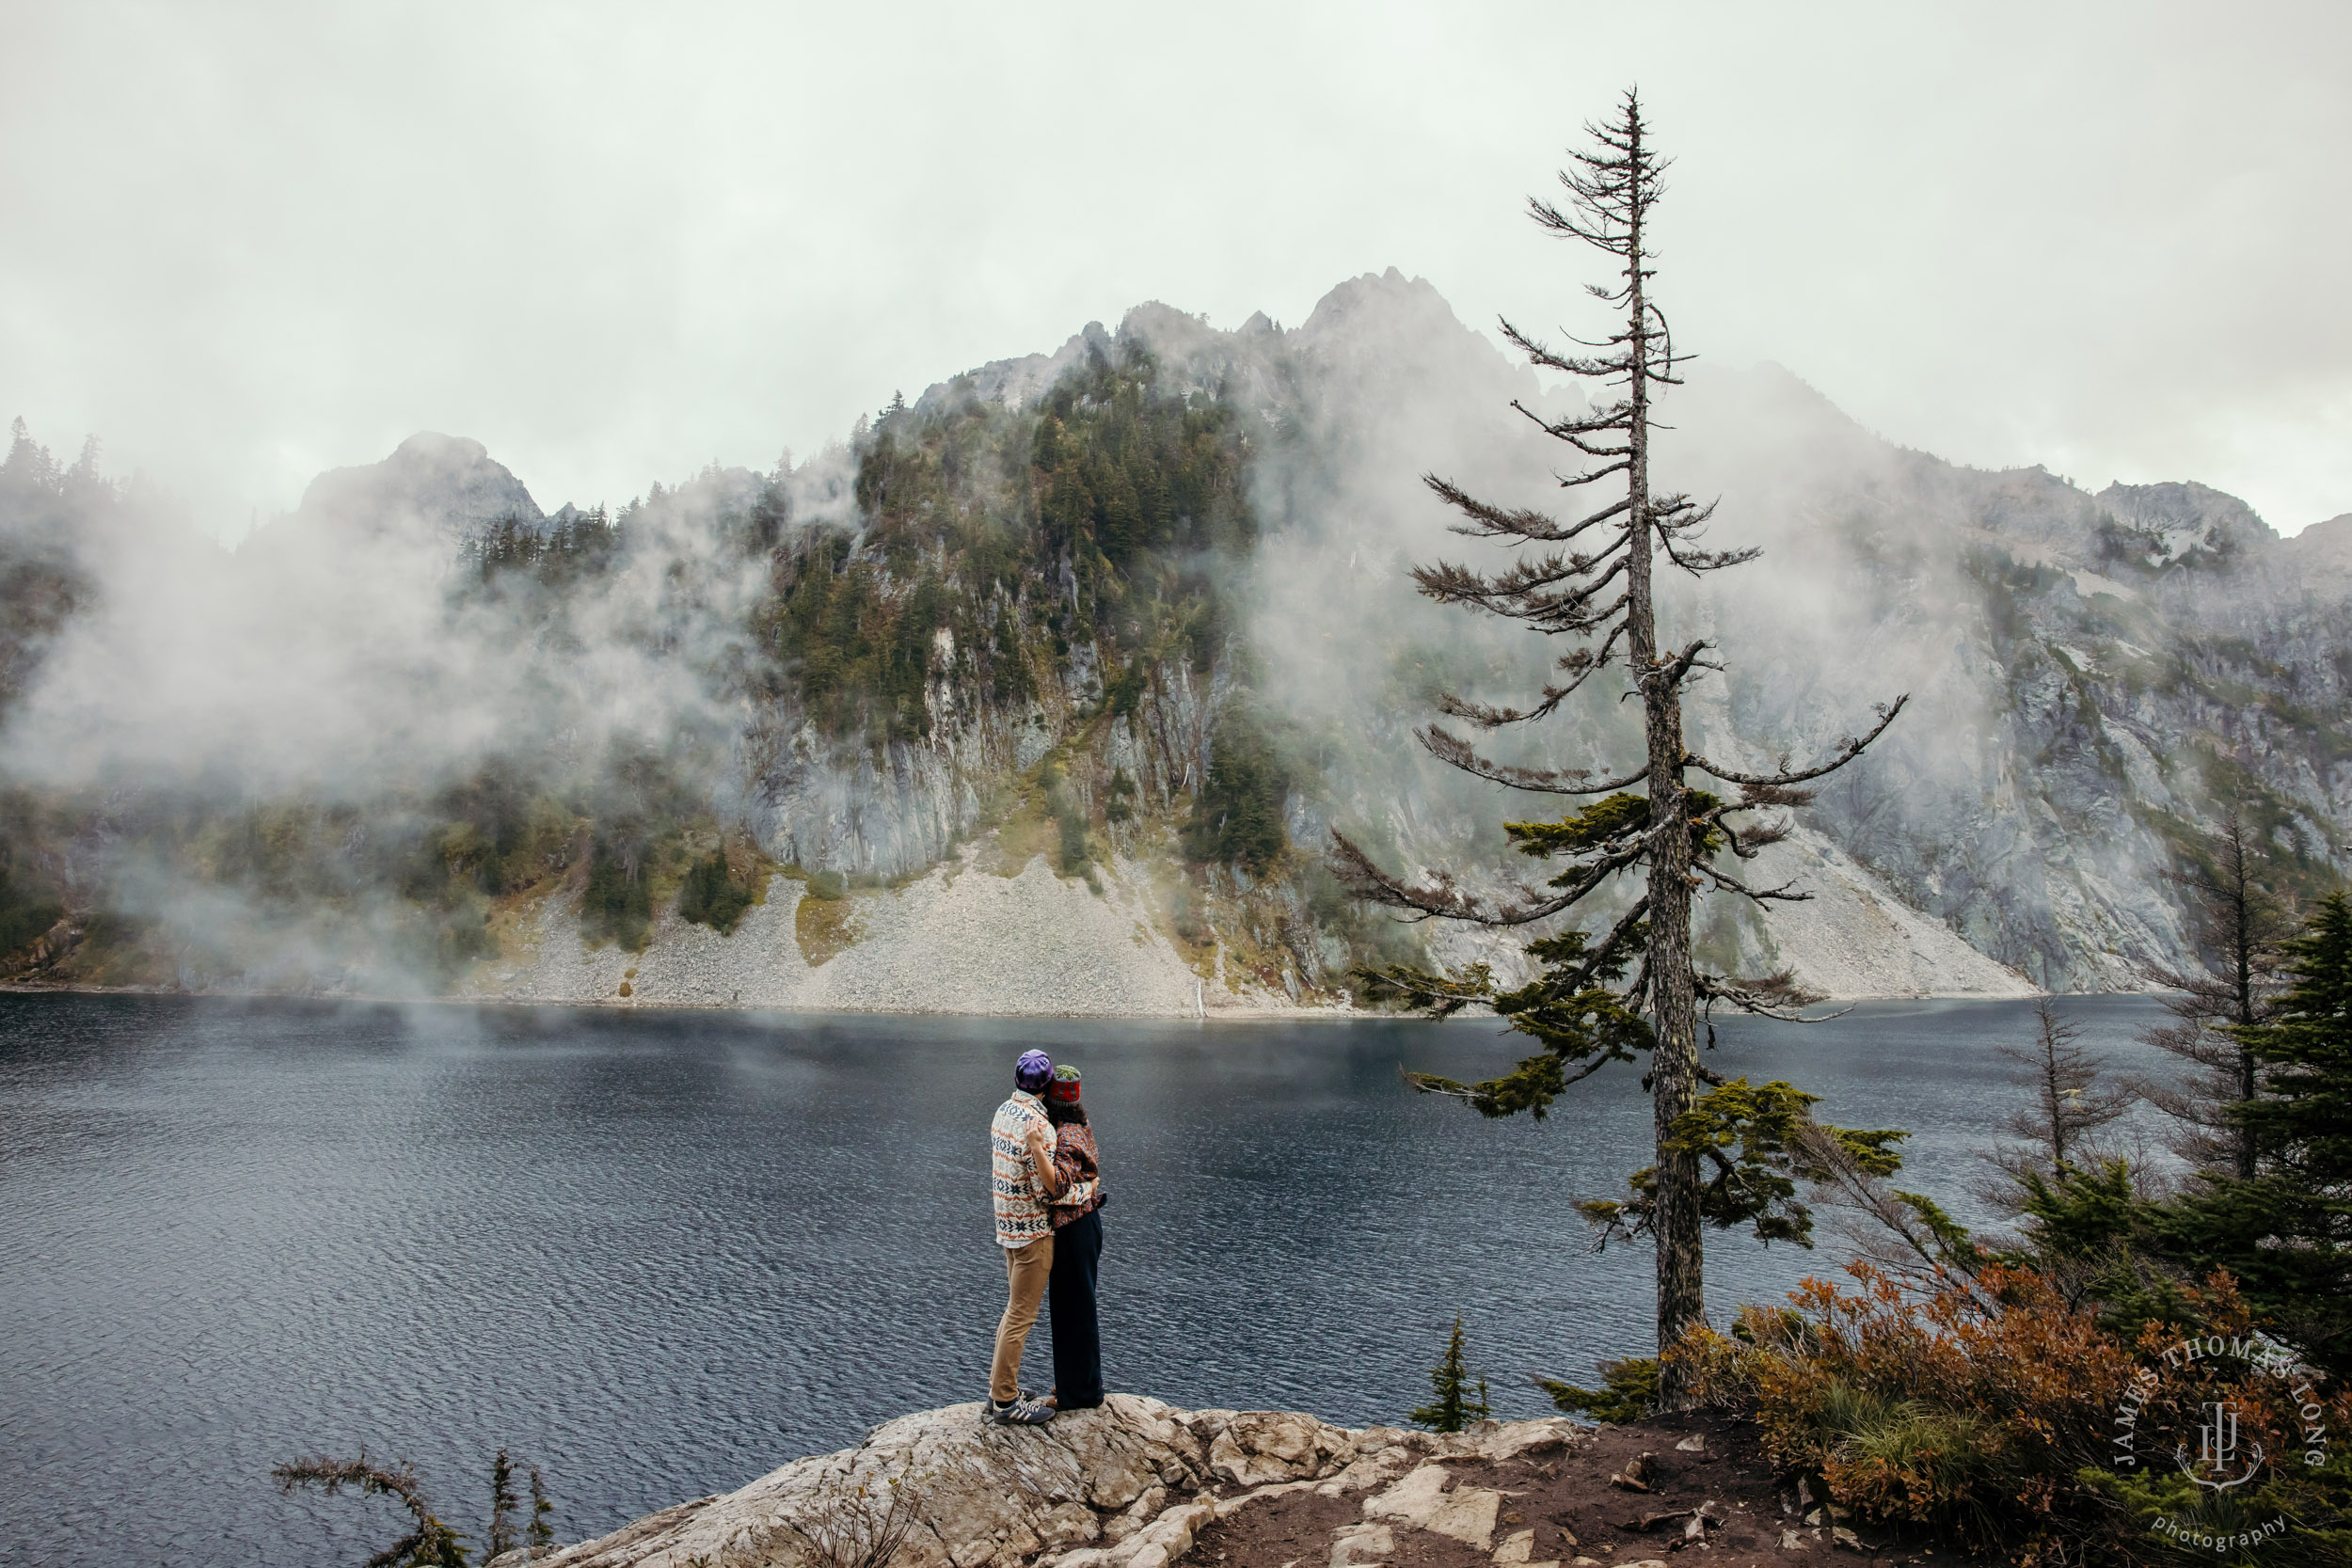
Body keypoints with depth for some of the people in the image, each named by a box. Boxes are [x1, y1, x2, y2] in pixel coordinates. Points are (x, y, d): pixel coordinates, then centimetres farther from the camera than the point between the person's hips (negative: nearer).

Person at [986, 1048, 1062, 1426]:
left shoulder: (1003, 1112, 4)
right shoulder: (1037, 1124, -22)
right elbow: (1050, 1189, -22)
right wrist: (1036, 1147, -35)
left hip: (1009, 1225, 9)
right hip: (1033, 1230, -9)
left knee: (1015, 1310, 19)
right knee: (1021, 1316, -1)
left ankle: (1001, 1390, 26)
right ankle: (1005, 1402, 6)